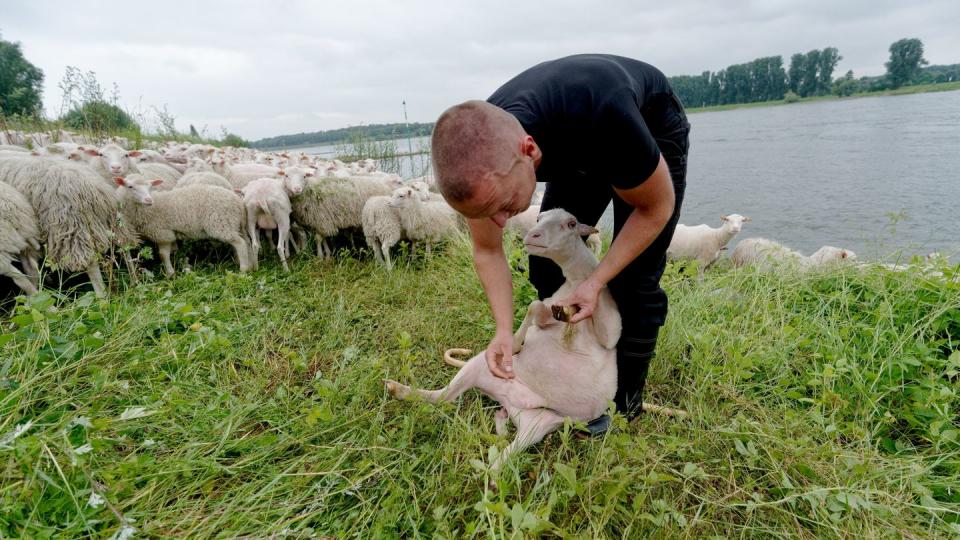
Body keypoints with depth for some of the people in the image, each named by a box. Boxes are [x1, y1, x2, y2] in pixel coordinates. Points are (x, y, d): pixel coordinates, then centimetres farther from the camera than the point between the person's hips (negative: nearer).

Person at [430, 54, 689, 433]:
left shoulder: (602, 117, -46)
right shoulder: (480, 154, -30)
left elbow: (656, 207, -25)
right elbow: (488, 252, -14)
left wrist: (596, 282, -29)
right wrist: (504, 330, -23)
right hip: (579, 152, 4)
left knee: (633, 280, -14)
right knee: (547, 266, -5)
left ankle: (625, 402, 7)